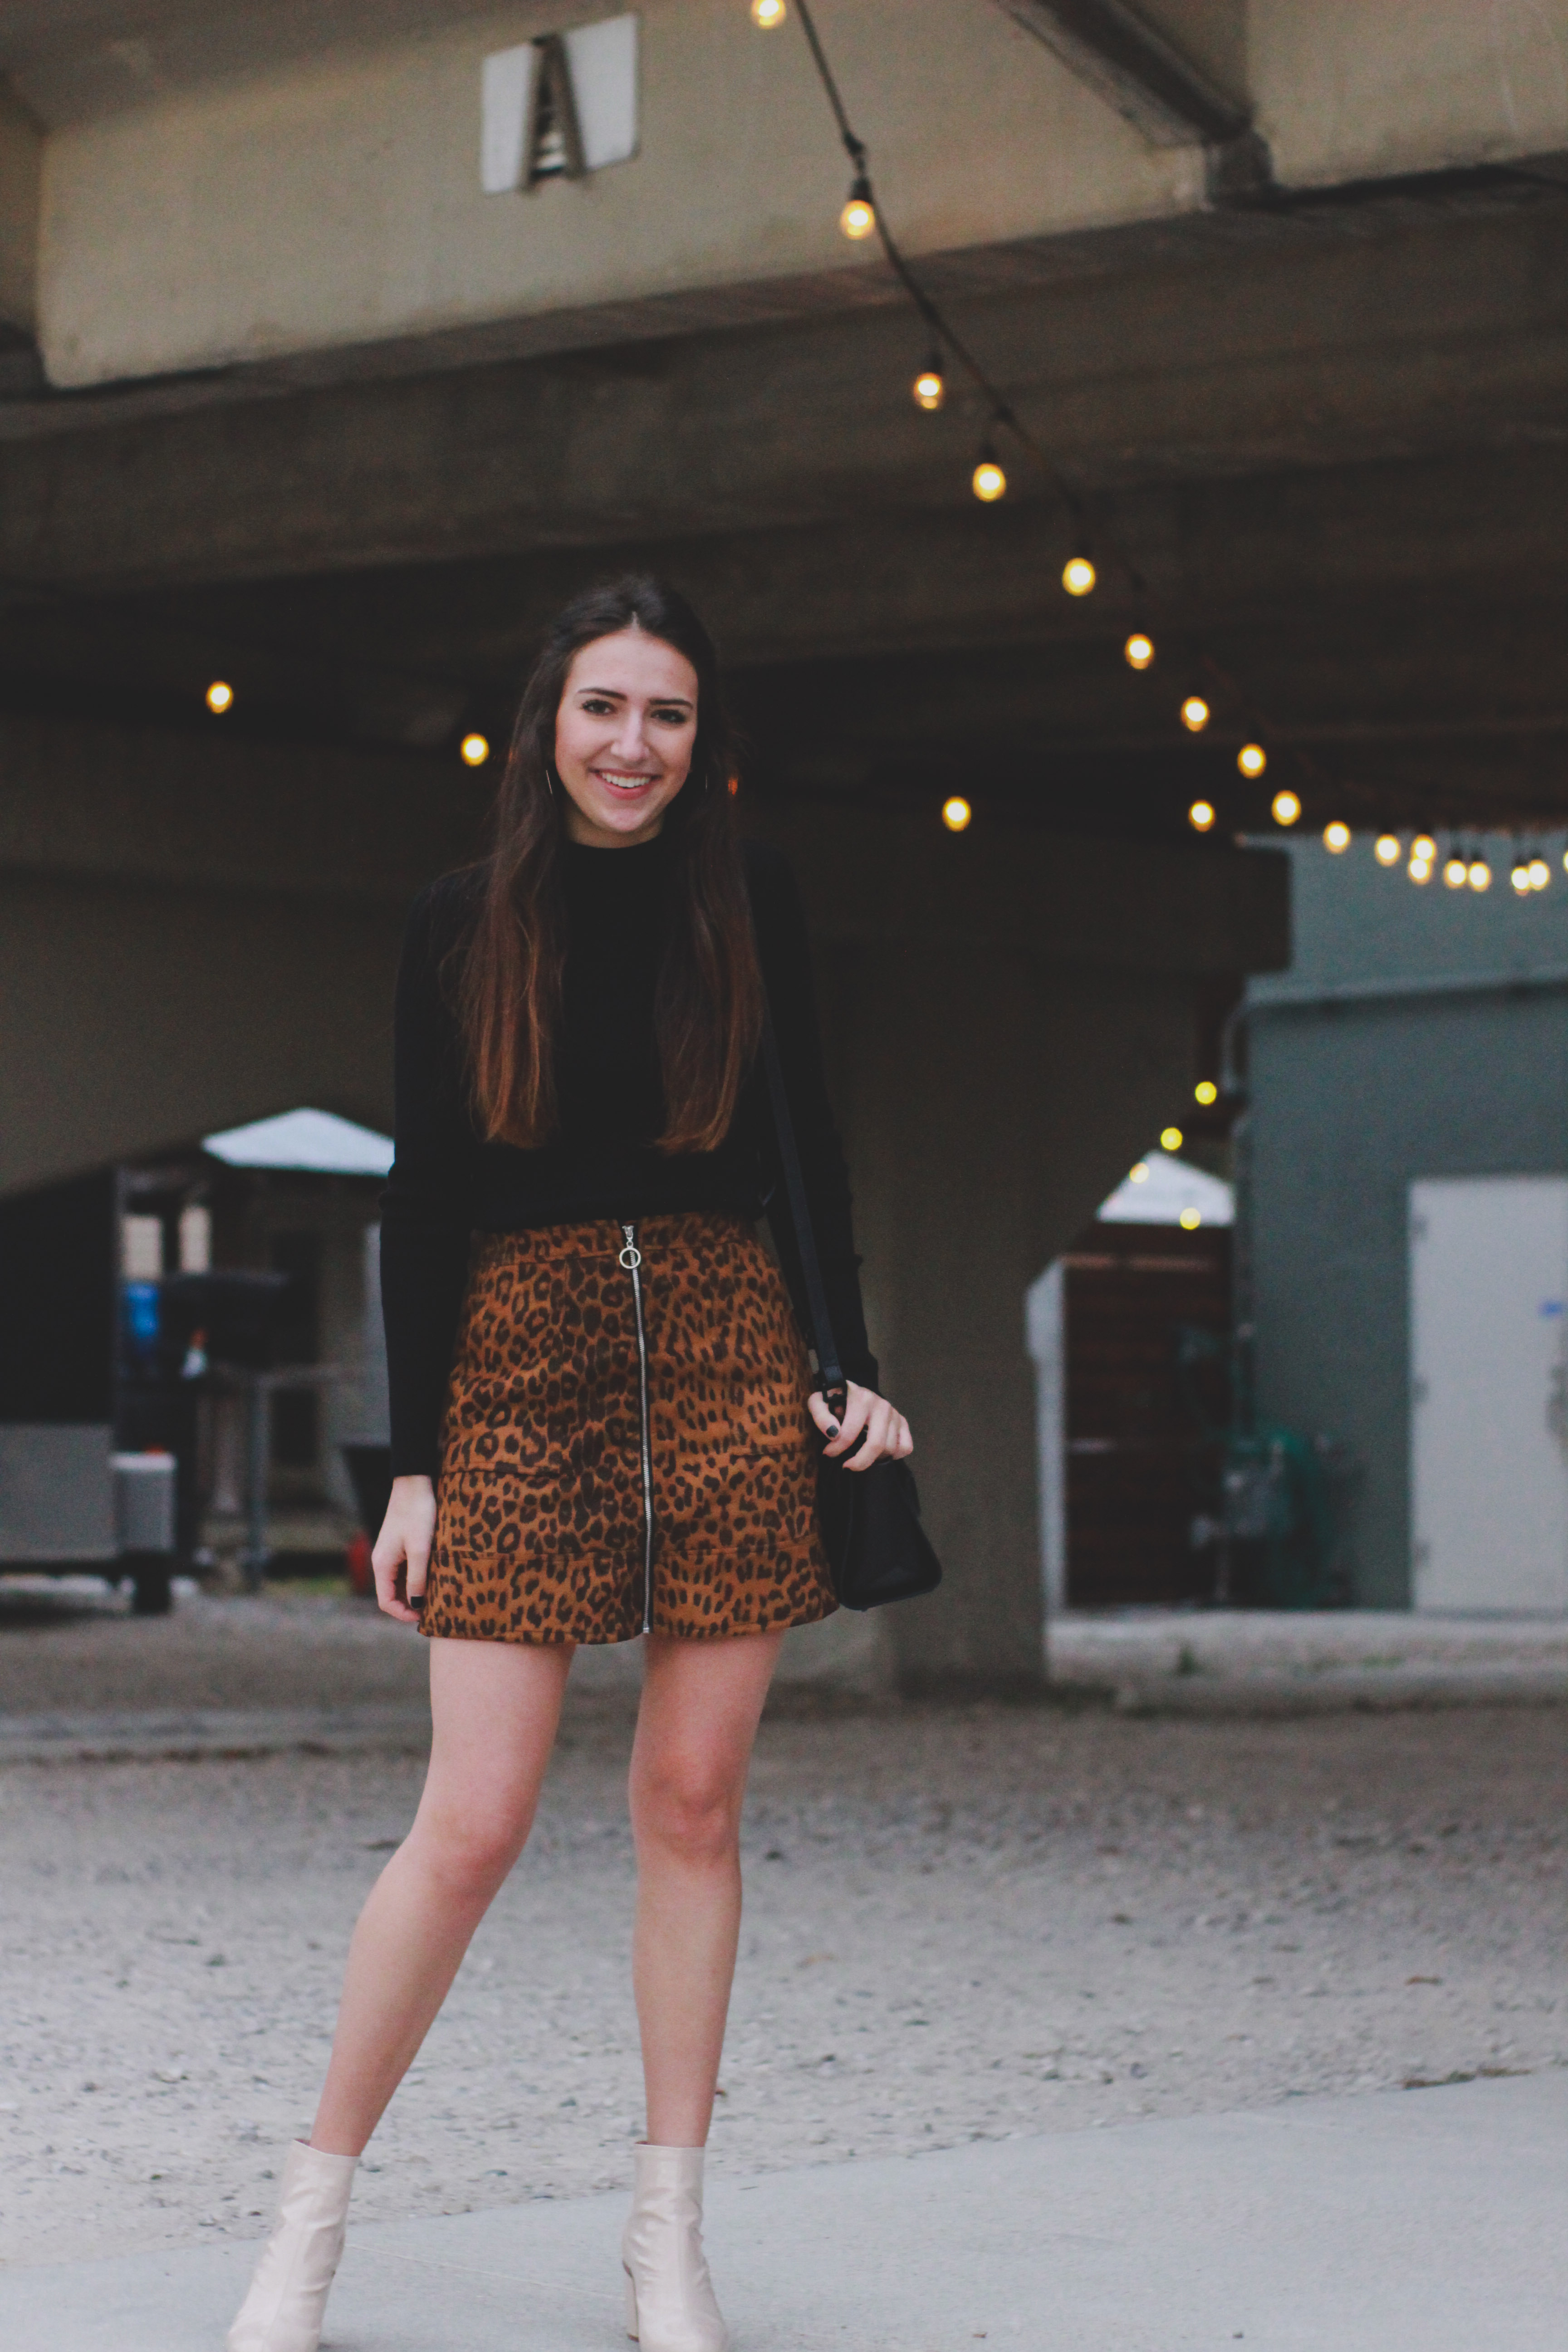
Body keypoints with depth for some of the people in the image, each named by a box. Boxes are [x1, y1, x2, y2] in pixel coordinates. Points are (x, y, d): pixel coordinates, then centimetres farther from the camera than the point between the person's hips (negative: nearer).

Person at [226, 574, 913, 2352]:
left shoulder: (750, 906, 7)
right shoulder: (459, 926, 4)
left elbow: (806, 1147, 12)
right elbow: (421, 1202, 3)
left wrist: (851, 1368, 2)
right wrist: (413, 1461, 0)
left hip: (729, 1357, 1)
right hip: (524, 1358, -1)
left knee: (692, 1802, 2)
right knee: (473, 1821, -7)